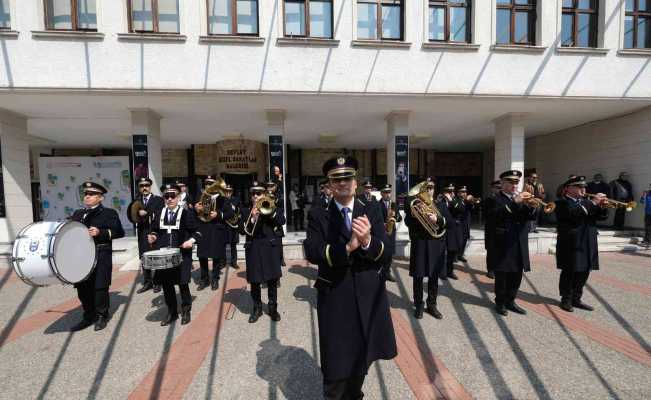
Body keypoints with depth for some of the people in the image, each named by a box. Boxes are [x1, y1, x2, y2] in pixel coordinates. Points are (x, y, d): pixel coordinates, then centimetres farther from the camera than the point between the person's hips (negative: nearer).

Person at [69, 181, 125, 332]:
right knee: (82, 287, 10)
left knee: (100, 286, 1)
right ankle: (88, 316, 26)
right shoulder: (78, 214, 18)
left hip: (100, 256, -5)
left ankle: (101, 316, 17)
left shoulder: (109, 213, -1)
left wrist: (101, 233, -19)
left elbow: (119, 232, -8)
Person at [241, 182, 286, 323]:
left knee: (272, 279, 6)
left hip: (270, 247, 0)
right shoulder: (246, 211, 8)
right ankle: (257, 308, 24)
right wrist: (252, 218, -17)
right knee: (254, 281, 7)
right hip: (253, 249, 1)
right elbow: (242, 229, -3)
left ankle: (273, 307, 21)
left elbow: (282, 221, -9)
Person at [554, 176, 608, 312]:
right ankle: (566, 300, 15)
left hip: (587, 245, 7)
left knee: (583, 273, 13)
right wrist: (592, 203, -23)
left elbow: (601, 216, 12)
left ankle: (576, 299, 26)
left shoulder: (586, 202, 16)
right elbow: (573, 214, -25)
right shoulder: (562, 203, -8)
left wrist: (602, 206, -7)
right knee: (569, 273, 3)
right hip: (571, 245, -7)